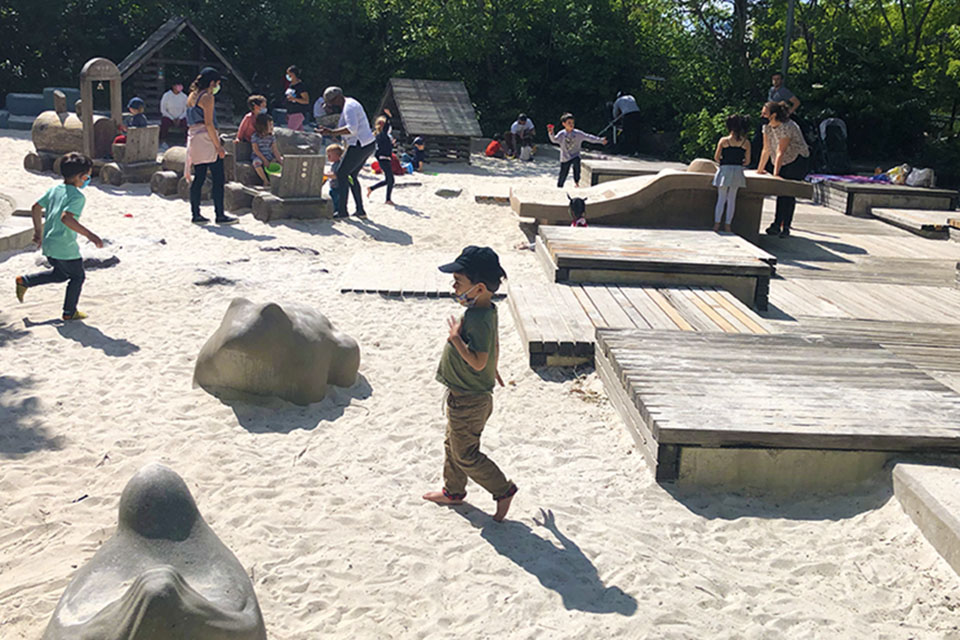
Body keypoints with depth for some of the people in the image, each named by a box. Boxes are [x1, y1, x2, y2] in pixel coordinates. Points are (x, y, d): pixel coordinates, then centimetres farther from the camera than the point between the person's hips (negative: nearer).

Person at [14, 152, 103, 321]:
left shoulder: (54, 190, 7)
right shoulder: (77, 196, -19)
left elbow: (36, 208, 13)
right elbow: (66, 217, -34)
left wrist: (38, 230, 25)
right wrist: (89, 235, -35)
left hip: (48, 244, 8)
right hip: (65, 247, -8)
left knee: (61, 274, 29)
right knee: (77, 276, 13)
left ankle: (24, 281, 25)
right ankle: (69, 312, 22)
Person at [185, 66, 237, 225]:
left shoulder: (191, 96, 16)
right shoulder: (207, 97, -11)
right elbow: (208, 123, -17)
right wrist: (218, 145, -16)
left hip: (193, 138, 9)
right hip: (206, 140, -9)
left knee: (199, 178, 10)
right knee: (218, 179, -4)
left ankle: (196, 214, 10)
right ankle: (220, 215, -4)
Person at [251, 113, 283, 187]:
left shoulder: (272, 136, 2)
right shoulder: (255, 136, -11)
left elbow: (275, 149, -3)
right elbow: (255, 150, -14)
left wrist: (280, 160, -14)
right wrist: (264, 160, -21)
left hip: (270, 156, 5)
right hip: (258, 156, -5)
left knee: (283, 160, -8)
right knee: (256, 162, -38)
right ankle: (266, 181, -23)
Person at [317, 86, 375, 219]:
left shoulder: (349, 107, -15)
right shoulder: (349, 105, 18)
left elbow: (352, 129, -28)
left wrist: (331, 132, -29)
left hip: (360, 146, -11)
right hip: (366, 145, 11)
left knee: (341, 174, -4)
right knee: (351, 176, 18)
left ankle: (342, 210, -2)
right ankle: (360, 210, 18)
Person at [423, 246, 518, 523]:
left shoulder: (477, 319, -30)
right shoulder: (487, 310, 1)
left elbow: (478, 362, -33)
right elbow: (495, 344, 16)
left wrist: (456, 337, -26)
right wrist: (493, 371, 30)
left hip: (468, 401, -10)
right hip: (464, 396, 10)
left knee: (465, 454, 6)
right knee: (453, 445, 24)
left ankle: (503, 490, 19)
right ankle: (453, 491, 41)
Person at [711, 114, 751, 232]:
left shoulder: (724, 140, -7)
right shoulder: (746, 143, -2)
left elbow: (716, 157, -4)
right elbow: (747, 161, 3)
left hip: (725, 170, -1)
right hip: (738, 172, 2)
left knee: (721, 198, 7)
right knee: (732, 199, 9)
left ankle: (717, 224, 4)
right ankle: (727, 225, 11)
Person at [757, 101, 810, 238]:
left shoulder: (787, 127, -26)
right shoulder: (767, 127, -1)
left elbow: (780, 152, -28)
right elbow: (766, 150, 5)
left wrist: (775, 174, -28)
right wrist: (760, 170, 8)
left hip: (798, 161, -7)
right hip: (785, 162, 7)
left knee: (789, 193, -12)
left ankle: (785, 227, -9)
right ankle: (777, 224, 5)